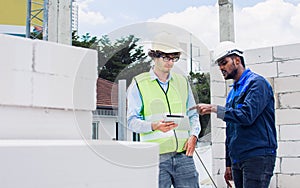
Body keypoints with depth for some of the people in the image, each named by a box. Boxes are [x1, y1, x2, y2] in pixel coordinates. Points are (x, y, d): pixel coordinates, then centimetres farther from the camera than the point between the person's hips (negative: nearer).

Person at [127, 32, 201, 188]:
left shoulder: (182, 82, 17)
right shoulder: (139, 84, 4)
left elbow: (193, 114, 22)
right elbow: (132, 121, -1)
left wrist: (193, 135, 2)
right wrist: (154, 126, -20)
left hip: (183, 155, 4)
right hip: (156, 158, -3)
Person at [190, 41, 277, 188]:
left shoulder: (257, 83, -6)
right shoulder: (233, 91, 20)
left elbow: (247, 115, -22)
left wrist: (214, 109, -18)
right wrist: (228, 164, 21)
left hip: (258, 157, -8)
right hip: (237, 159, 8)